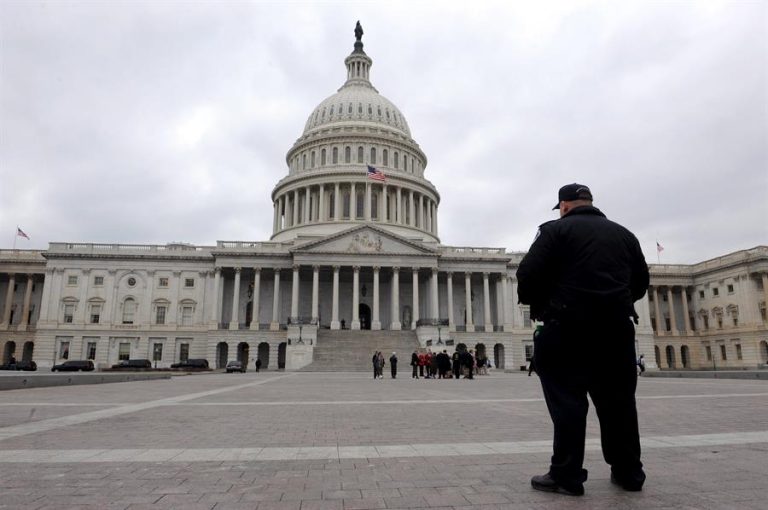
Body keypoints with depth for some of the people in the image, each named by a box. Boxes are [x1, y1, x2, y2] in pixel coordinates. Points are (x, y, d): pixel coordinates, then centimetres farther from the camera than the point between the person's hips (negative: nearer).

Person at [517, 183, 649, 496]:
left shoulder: (556, 230, -1)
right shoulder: (623, 234, 16)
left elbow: (528, 273, -10)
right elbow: (641, 282, 18)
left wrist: (533, 303, 8)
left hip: (569, 327, -5)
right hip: (617, 327, 5)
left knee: (567, 399, 1)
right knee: (618, 400, 15)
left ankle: (566, 475, 3)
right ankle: (628, 471, 24)